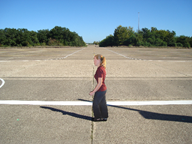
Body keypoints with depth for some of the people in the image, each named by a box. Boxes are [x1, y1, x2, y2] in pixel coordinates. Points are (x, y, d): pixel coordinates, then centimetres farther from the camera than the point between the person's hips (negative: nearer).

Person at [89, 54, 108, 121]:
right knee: (103, 104, 21)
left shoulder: (100, 69, -24)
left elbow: (100, 83, -26)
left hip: (100, 90, -9)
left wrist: (93, 92, -18)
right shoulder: (102, 68, 5)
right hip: (103, 89, 9)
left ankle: (98, 117, 28)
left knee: (95, 104, 11)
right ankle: (104, 117, 35)